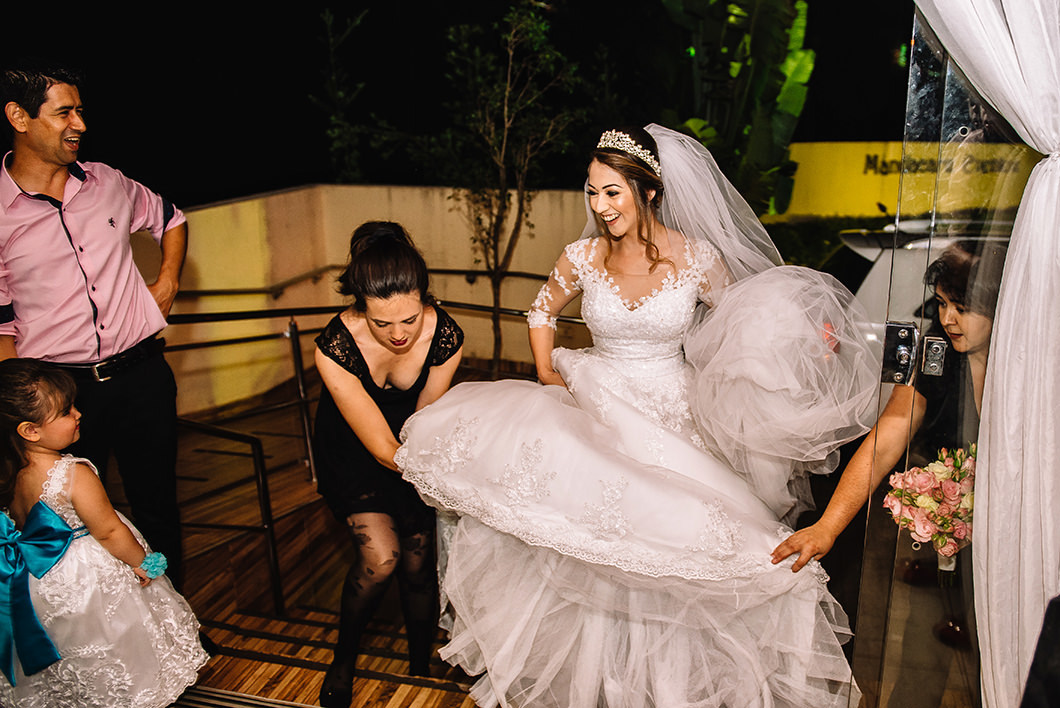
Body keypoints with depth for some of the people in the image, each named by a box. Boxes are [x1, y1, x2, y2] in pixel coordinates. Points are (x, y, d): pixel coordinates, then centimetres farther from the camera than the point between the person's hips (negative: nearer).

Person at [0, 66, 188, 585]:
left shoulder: (107, 184, 4)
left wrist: (168, 279, 10)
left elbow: (170, 219, 24)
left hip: (143, 376, 3)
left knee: (158, 510, 13)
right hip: (58, 387, -2)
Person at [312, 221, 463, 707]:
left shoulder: (445, 338, -24)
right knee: (381, 555, -21)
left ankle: (421, 668, 18)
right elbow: (384, 449, -31)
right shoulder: (335, 346, -32)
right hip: (351, 451, -2)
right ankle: (344, 657, 9)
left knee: (417, 562, -10)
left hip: (414, 449, 2)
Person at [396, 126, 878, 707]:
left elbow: (745, 322, 7)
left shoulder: (698, 257, -6)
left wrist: (798, 341, -12)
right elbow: (541, 312, 18)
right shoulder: (582, 258, 0)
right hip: (597, 409, 2)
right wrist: (548, 377, 7)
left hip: (673, 418, -1)